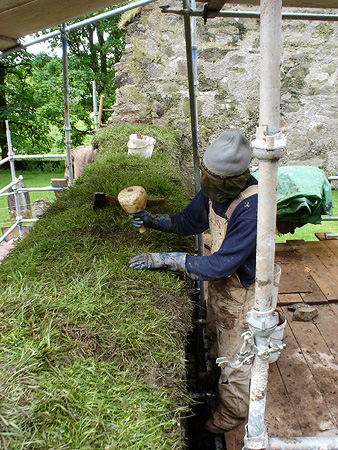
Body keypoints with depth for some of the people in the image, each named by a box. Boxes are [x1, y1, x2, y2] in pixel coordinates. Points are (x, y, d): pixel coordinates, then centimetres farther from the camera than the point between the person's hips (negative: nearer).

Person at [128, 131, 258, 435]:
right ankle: (223, 379, 61)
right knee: (222, 335, 30)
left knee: (235, 354, 15)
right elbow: (189, 221, 4)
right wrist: (151, 220, -11)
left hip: (242, 290, -7)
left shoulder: (253, 209, -38)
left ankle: (234, 412, 43)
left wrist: (164, 259, -34)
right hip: (219, 282, 7)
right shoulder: (216, 190, -12)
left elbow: (220, 265, -36)